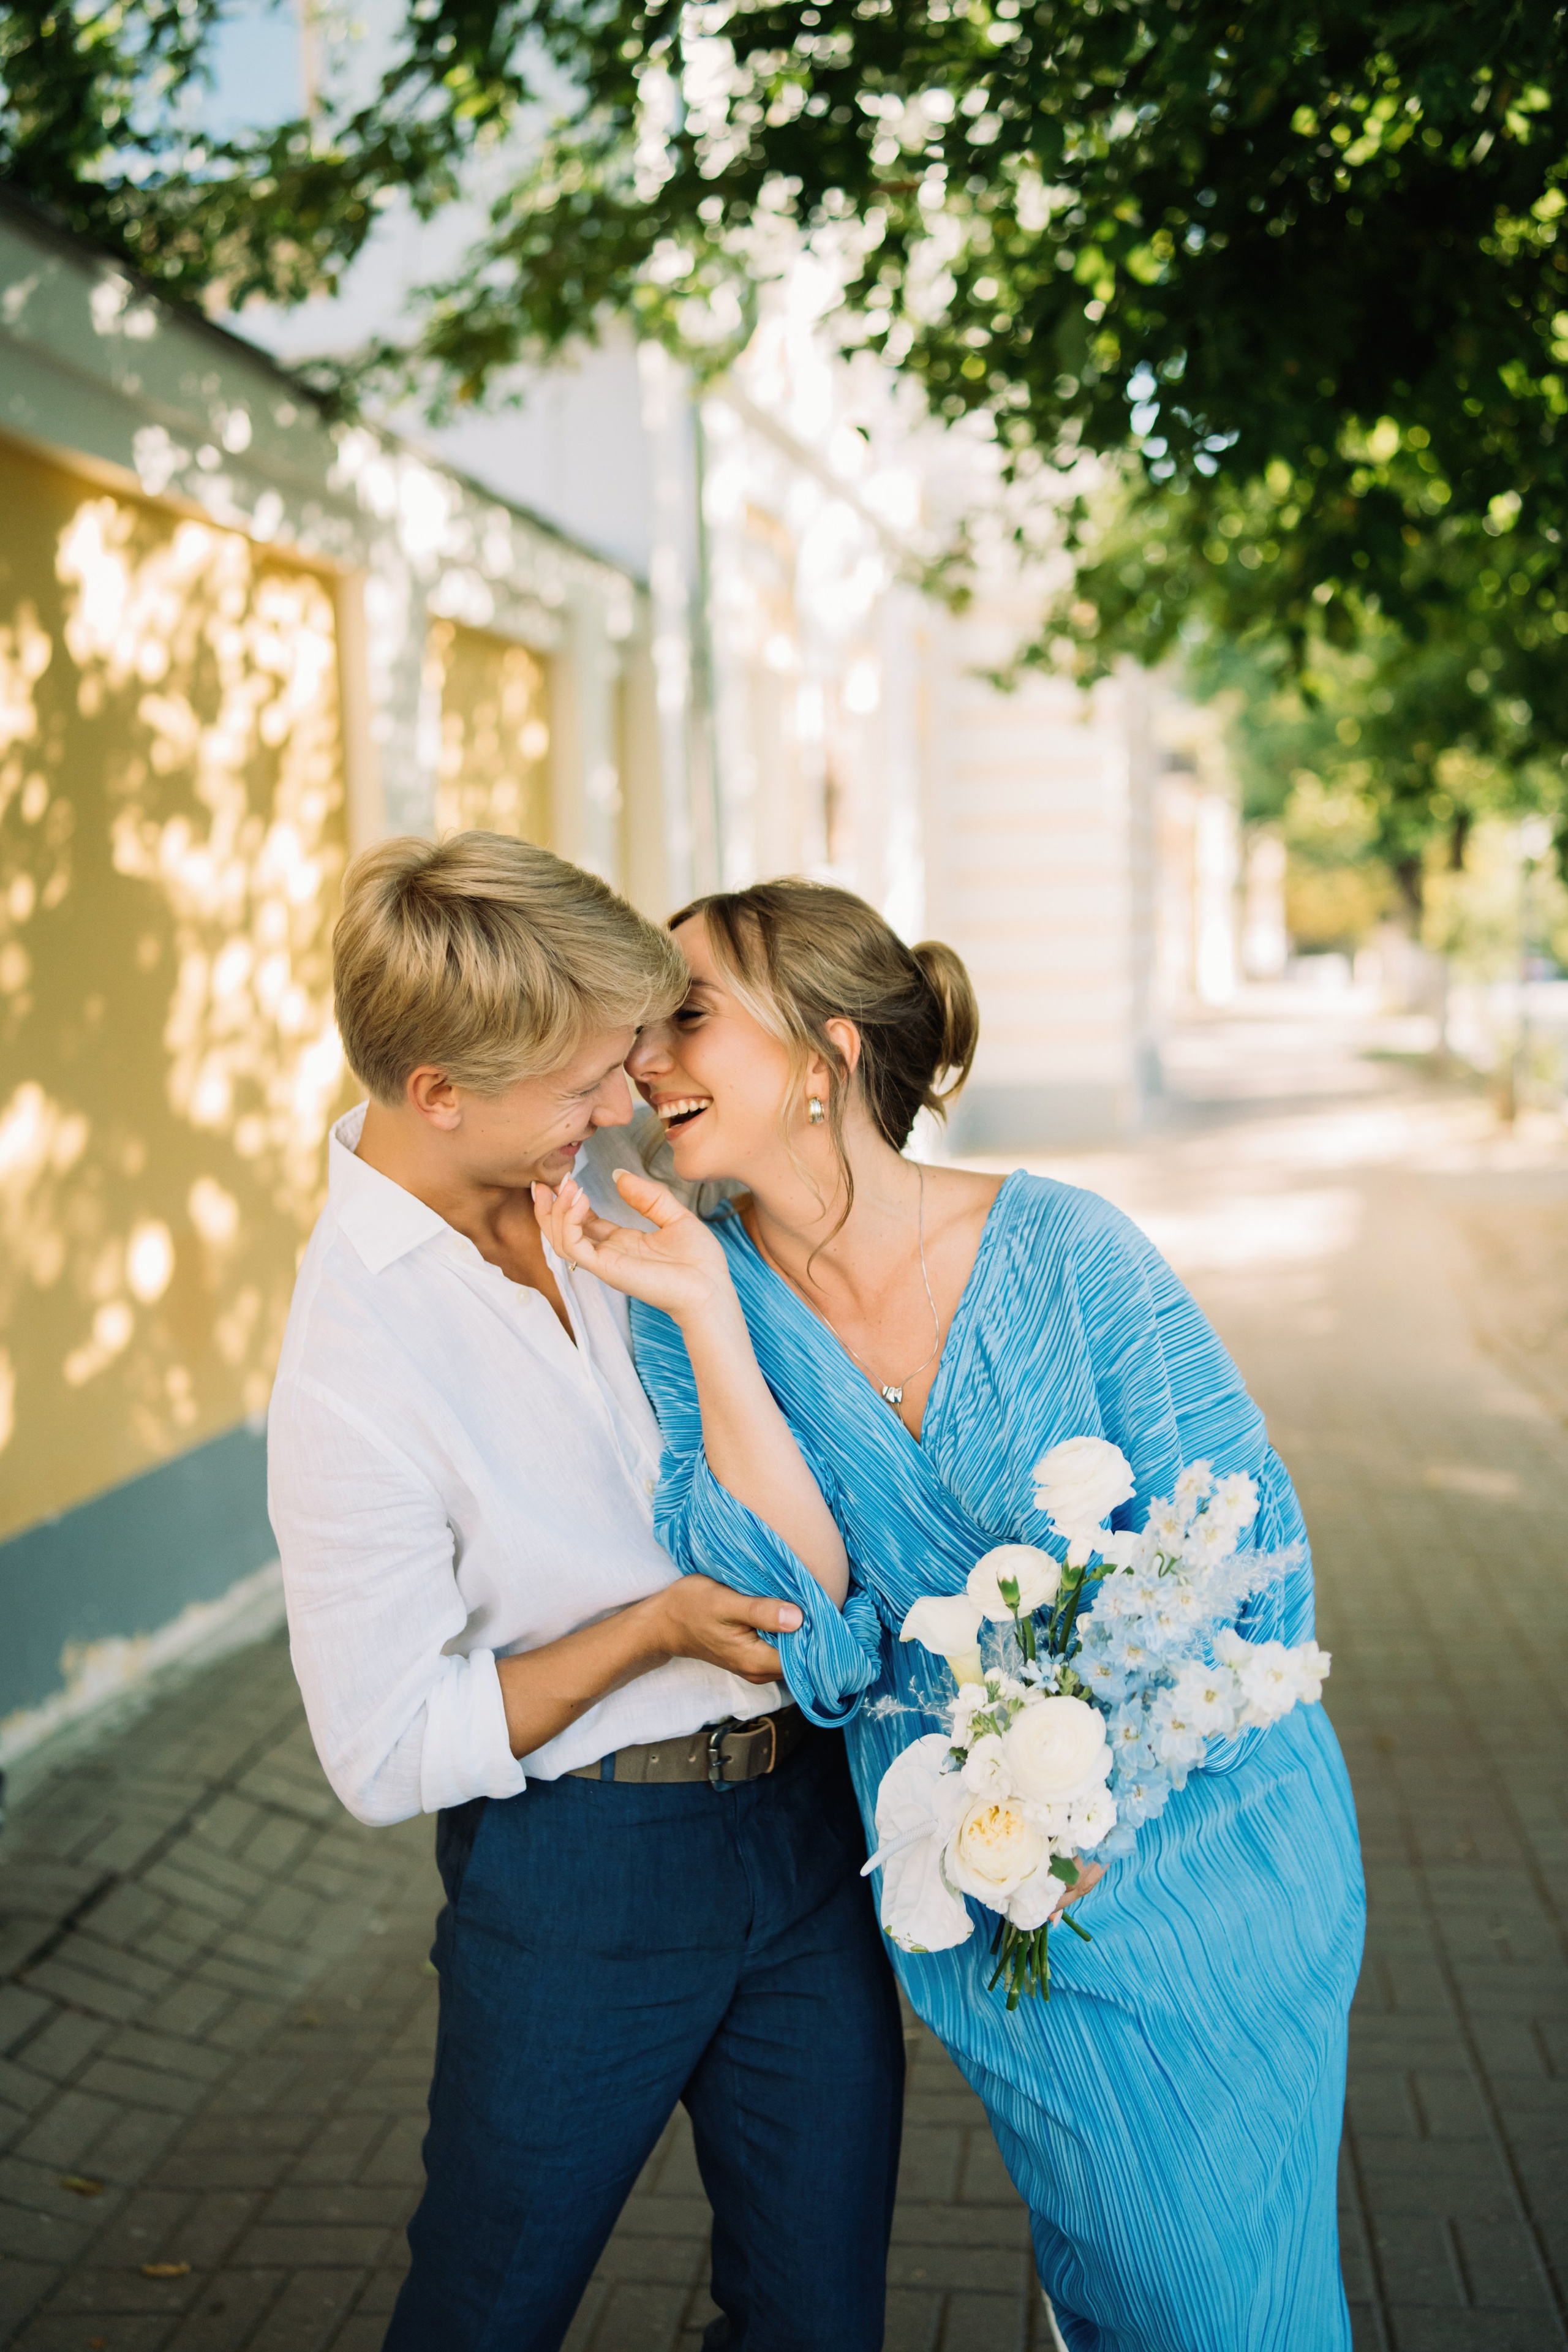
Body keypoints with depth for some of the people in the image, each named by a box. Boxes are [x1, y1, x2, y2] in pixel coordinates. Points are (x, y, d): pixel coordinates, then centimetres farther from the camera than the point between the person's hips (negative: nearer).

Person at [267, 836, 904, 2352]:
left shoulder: (584, 1158, -5)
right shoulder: (351, 1374, -25)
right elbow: (387, 1759, -16)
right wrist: (654, 1629, -19)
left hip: (802, 1817, 6)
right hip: (580, 1877, -6)